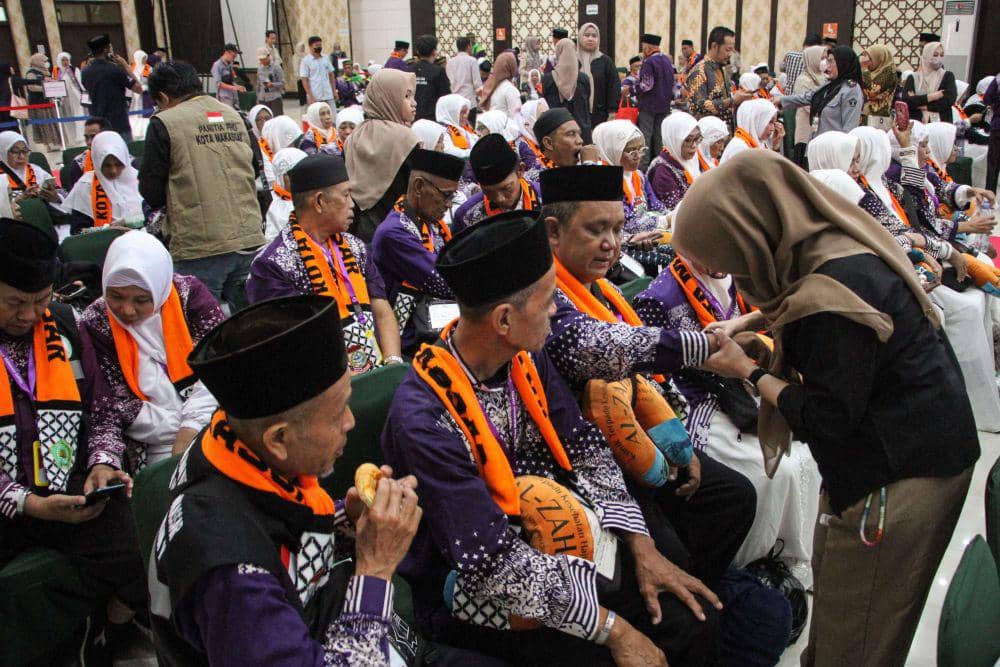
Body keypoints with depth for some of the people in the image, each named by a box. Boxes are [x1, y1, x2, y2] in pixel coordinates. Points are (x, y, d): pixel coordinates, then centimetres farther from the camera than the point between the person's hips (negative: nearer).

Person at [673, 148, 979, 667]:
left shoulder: (837, 289, -30)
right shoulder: (830, 245, -3)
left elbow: (827, 417, -22)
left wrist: (747, 370, -13)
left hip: (899, 473, -9)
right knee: (832, 590, 22)